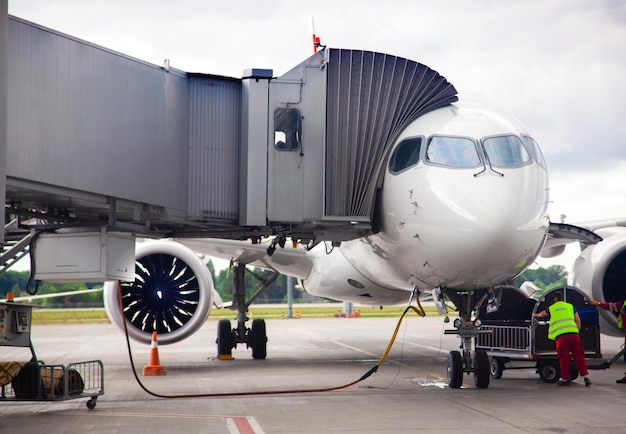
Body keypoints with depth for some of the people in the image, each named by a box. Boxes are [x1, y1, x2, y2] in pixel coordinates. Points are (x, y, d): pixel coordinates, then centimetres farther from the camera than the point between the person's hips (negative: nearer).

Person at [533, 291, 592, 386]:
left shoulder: (551, 308, 16)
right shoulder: (570, 306, 18)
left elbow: (542, 314, 38)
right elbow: (578, 320, 13)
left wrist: (536, 315, 59)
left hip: (561, 335, -2)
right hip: (574, 333, 2)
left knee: (564, 358, 3)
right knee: (579, 356, 3)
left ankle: (565, 378, 8)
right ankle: (585, 376, 0)